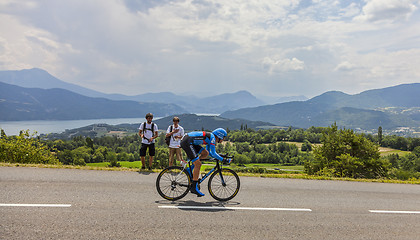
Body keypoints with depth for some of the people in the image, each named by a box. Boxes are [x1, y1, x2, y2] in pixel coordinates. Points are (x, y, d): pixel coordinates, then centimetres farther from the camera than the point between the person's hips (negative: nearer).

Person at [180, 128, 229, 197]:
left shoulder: (210, 138, 18)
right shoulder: (212, 137, -10)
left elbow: (209, 152, 28)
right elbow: (213, 153, -15)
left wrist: (218, 157, 18)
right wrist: (223, 159, -9)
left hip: (190, 142, 10)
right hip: (186, 142, -10)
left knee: (206, 153, 6)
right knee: (198, 165, -9)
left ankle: (192, 168, 10)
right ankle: (194, 187, -4)